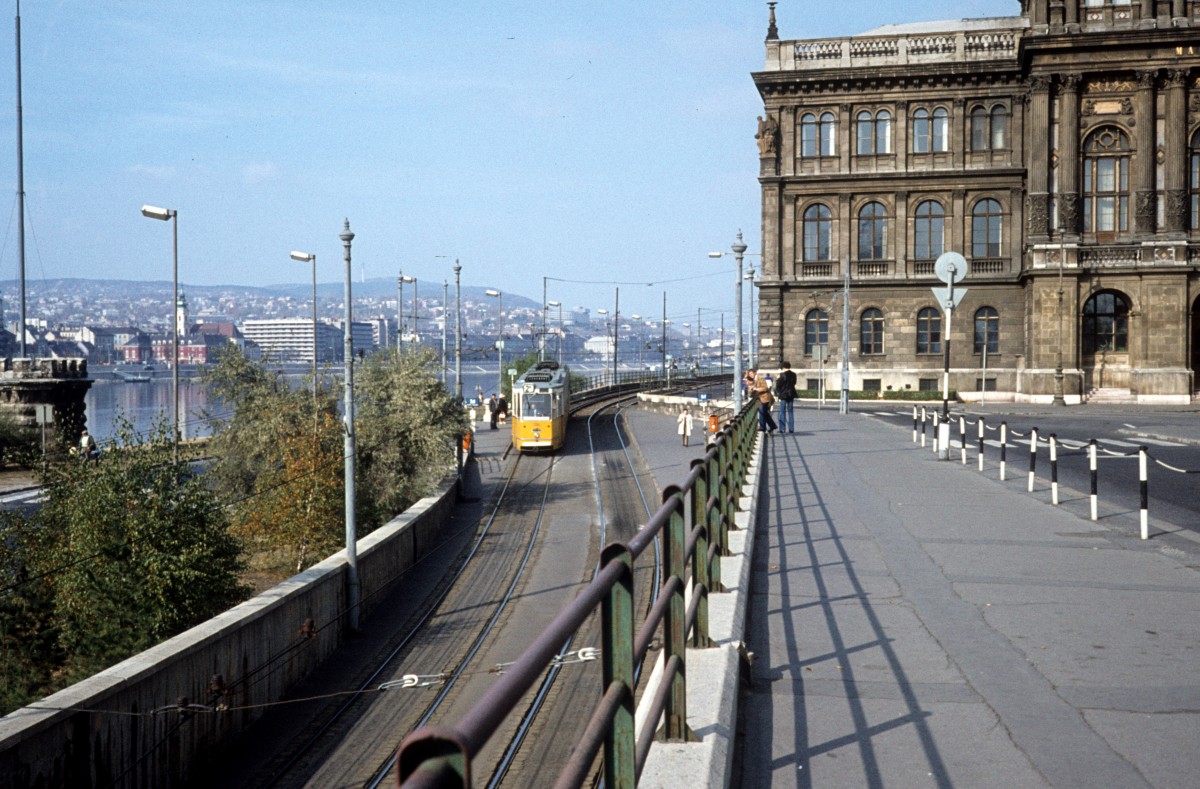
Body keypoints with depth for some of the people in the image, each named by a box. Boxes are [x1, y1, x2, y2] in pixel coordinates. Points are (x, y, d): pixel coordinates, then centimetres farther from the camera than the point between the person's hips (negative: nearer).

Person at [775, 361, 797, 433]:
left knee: (782, 412, 1)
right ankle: (791, 428, 8)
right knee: (790, 412, 9)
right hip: (791, 395, 5)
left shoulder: (782, 375, -14)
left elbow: (778, 385, -11)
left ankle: (782, 428, -2)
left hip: (783, 395, -5)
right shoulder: (793, 375, 2)